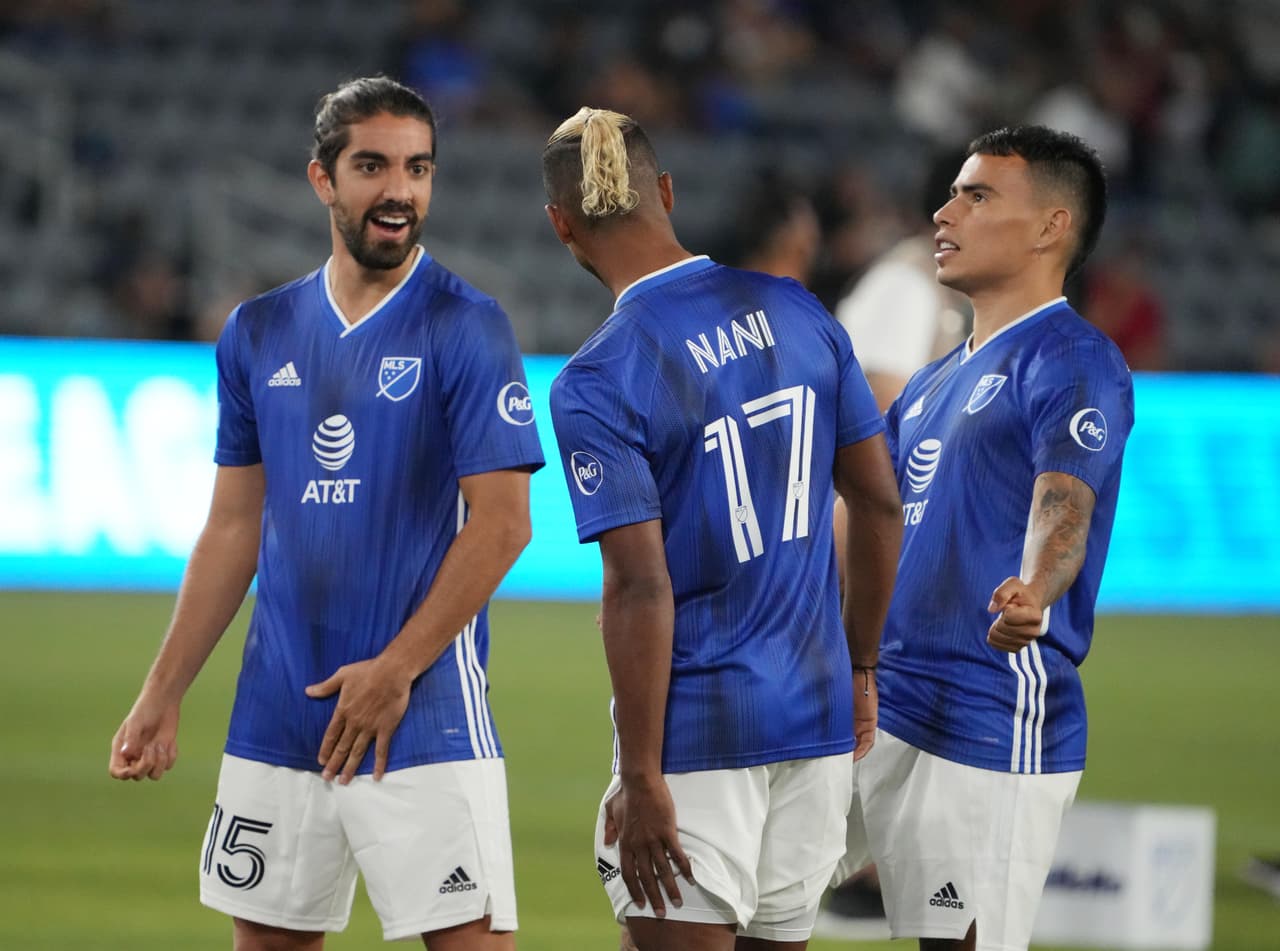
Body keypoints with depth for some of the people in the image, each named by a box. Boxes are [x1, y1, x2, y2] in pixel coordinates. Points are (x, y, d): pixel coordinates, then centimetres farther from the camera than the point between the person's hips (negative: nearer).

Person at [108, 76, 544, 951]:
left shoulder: (466, 328, -5)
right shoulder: (259, 333, 11)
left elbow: (503, 522, -10)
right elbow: (234, 528, 16)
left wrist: (396, 669, -15)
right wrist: (162, 696, 11)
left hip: (423, 715, -5)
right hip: (276, 716, 5)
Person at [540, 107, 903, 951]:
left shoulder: (594, 384, -14)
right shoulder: (797, 311, 3)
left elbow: (642, 588, -18)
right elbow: (880, 504, 9)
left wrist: (640, 778, -14)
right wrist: (860, 669, 20)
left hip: (695, 727, -6)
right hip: (819, 717, 6)